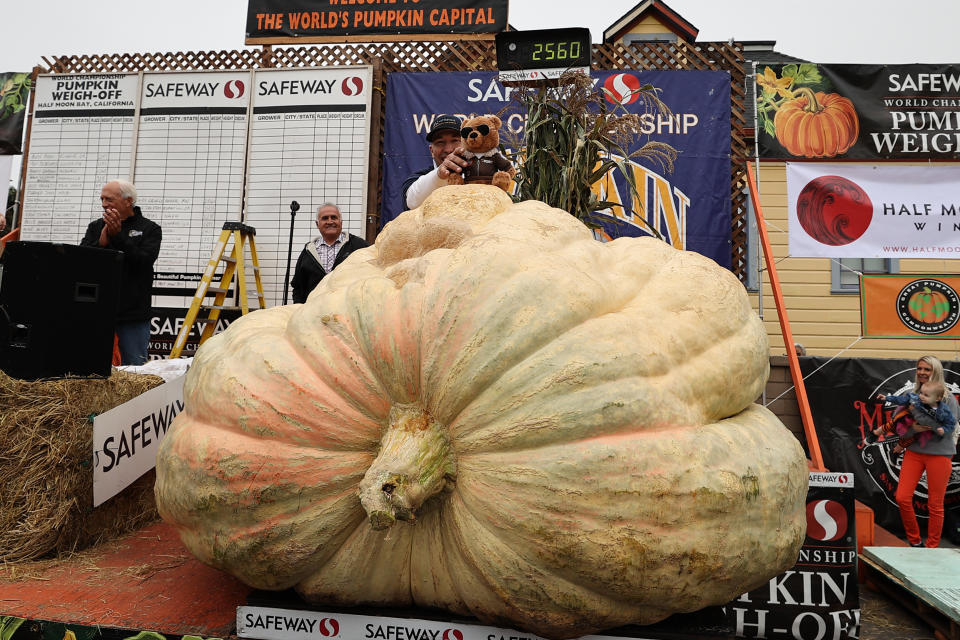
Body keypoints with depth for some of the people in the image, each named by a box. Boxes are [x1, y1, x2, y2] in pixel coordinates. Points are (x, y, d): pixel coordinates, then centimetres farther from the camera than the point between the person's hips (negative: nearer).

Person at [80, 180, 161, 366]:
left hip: (133, 316, -3)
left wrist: (118, 236, -16)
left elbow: (144, 261, -12)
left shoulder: (149, 229, 3)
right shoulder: (95, 227, 13)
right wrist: (101, 242, -15)